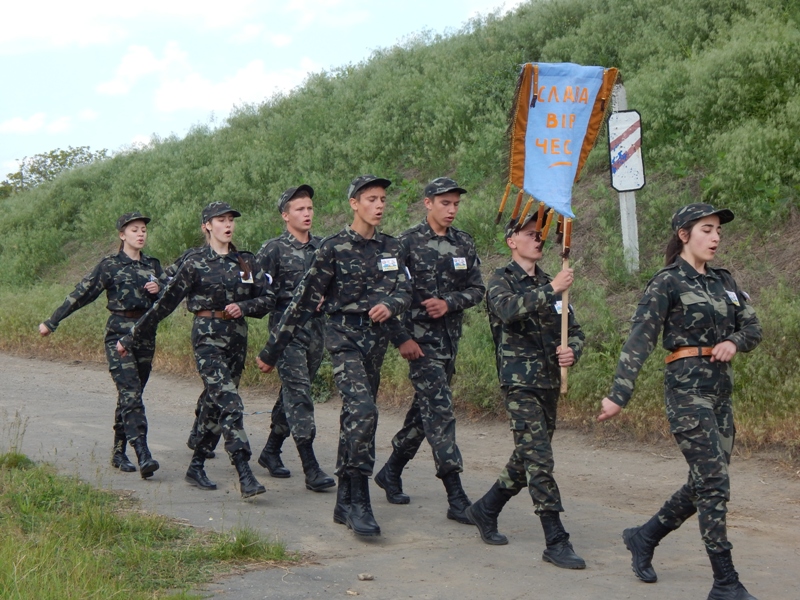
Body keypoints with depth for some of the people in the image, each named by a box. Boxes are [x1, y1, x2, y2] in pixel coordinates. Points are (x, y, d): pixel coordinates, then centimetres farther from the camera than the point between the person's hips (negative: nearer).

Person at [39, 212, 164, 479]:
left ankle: (119, 452, 22)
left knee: (129, 395, 10)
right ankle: (143, 456, -26)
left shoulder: (153, 265, 12)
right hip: (119, 333, -5)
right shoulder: (110, 265, -1)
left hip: (146, 334, 5)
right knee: (131, 393, -16)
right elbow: (81, 294, 1)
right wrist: (52, 322, 3)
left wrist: (160, 289, -8)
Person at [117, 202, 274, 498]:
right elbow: (166, 302, 0)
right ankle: (245, 475, -21)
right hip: (207, 336, -5)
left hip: (237, 336, 5)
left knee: (216, 403, 10)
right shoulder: (195, 262, -4)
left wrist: (244, 307, -11)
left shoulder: (246, 261, 9)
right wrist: (131, 337, 2)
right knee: (230, 403, -16)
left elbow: (268, 299, 10)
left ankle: (196, 466, 24)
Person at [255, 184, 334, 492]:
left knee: (293, 391, 13)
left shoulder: (323, 247, 11)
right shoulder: (273, 250, -5)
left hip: (316, 326, 6)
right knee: (298, 392, -12)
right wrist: (297, 301, -14)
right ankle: (310, 467, -17)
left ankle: (271, 451, 29)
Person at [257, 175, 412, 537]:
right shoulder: (334, 248, -5)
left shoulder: (391, 248, 11)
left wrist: (390, 305, -19)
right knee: (363, 409, -22)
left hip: (377, 340, 6)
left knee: (354, 417, 10)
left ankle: (344, 503, 17)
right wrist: (272, 350, 0)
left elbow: (405, 292, 7)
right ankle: (359, 503, -20)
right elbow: (305, 301, -3)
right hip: (345, 337, -5)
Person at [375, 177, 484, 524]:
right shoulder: (407, 243, -8)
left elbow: (477, 289, 9)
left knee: (425, 408, 14)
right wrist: (401, 338, -13)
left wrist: (449, 303, -11)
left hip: (450, 337, 6)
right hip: (419, 338, -6)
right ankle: (456, 498, -13)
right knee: (439, 410, -12)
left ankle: (391, 470, 33)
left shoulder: (464, 244, 9)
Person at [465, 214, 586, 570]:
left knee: (527, 459, 14)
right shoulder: (501, 281, -3)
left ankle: (485, 511, 33)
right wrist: (551, 290, -30)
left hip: (550, 383, 7)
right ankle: (556, 543, -9)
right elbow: (509, 310, -26)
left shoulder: (548, 284, 16)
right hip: (520, 383, -7)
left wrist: (572, 351, -7)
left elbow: (575, 332, 15)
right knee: (539, 460, -11)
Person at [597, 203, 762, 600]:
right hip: (687, 386, -7)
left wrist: (734, 341, -7)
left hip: (721, 389, 8)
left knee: (705, 485, 11)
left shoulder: (723, 281, 14)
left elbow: (753, 327, 17)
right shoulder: (667, 282, -6)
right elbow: (640, 339, -13)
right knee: (714, 483, -10)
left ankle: (644, 537, 31)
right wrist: (619, 394, -19)